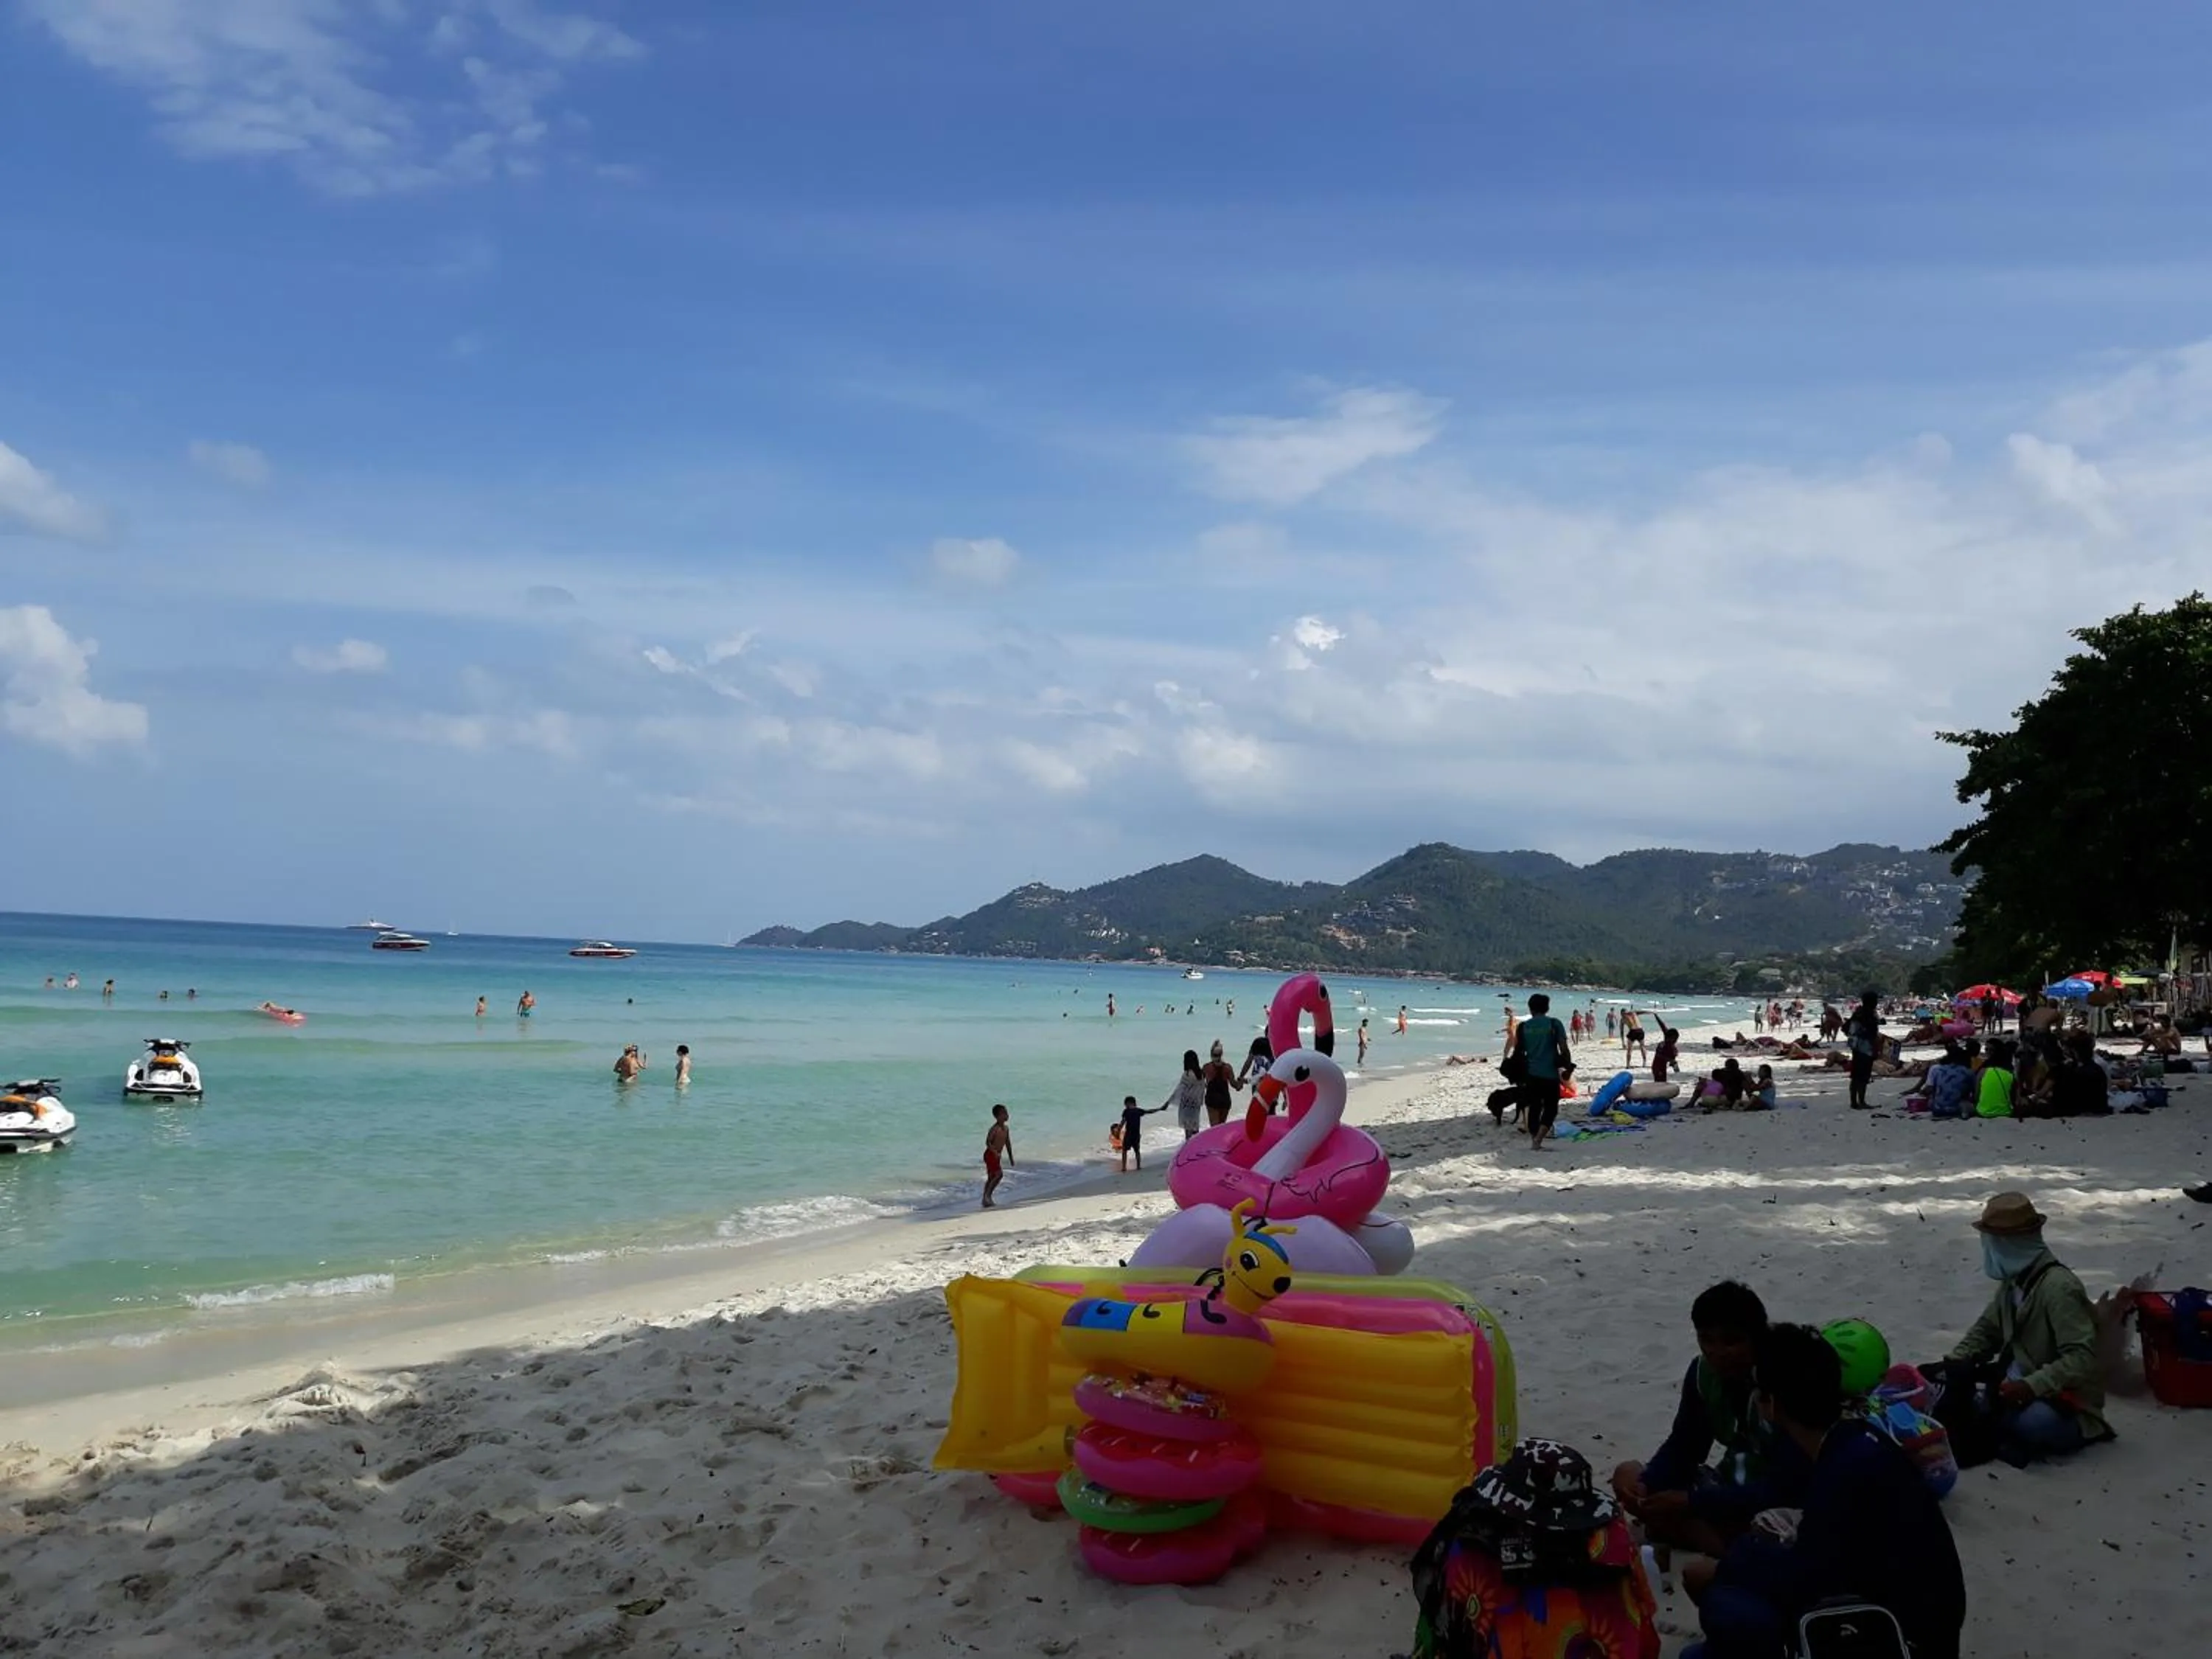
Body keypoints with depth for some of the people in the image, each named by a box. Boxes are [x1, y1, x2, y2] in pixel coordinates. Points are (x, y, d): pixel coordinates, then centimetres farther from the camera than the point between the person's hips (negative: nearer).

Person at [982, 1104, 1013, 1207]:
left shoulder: (1006, 1129, 8)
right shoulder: (994, 1129, -18)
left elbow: (1008, 1143, 17)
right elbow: (988, 1142, -24)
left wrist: (1011, 1157, 19)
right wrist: (995, 1153, -36)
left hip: (997, 1156, 9)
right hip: (990, 1155, -9)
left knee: (992, 1177, 12)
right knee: (999, 1174, -18)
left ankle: (985, 1199, 19)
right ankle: (987, 1195, -12)